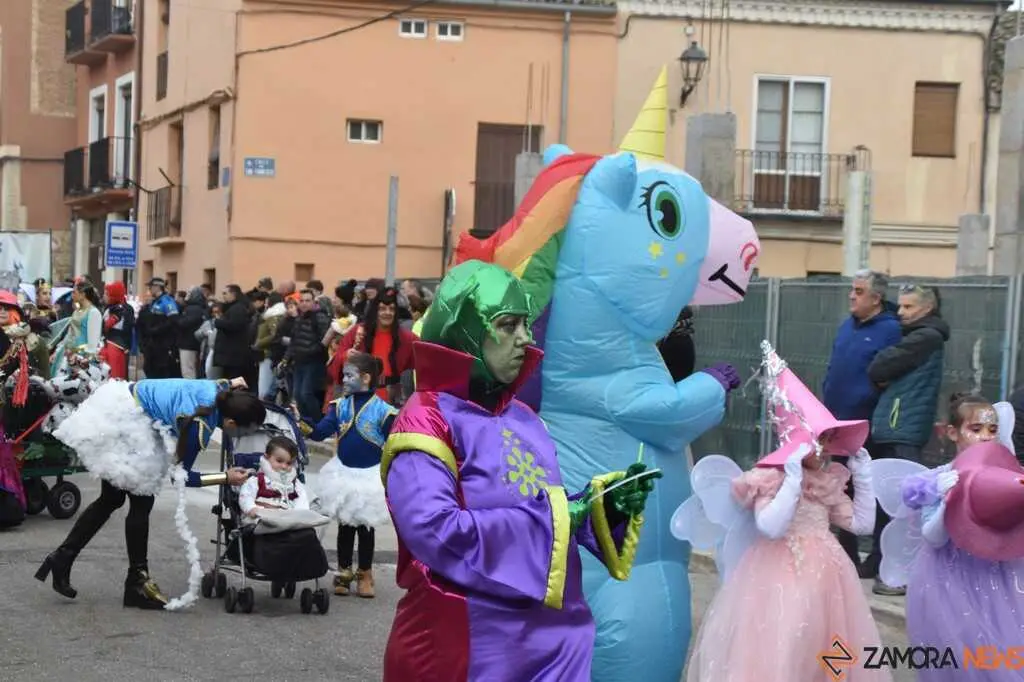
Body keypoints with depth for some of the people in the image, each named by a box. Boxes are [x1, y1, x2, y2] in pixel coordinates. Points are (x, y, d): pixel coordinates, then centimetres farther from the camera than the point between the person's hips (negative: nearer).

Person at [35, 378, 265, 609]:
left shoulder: (221, 390, -9)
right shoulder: (201, 426, -27)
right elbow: (181, 476, -12)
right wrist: (226, 478, -9)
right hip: (123, 421, -9)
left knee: (111, 499, 16)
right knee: (141, 502, 0)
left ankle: (62, 557, 21)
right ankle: (137, 581, 9)